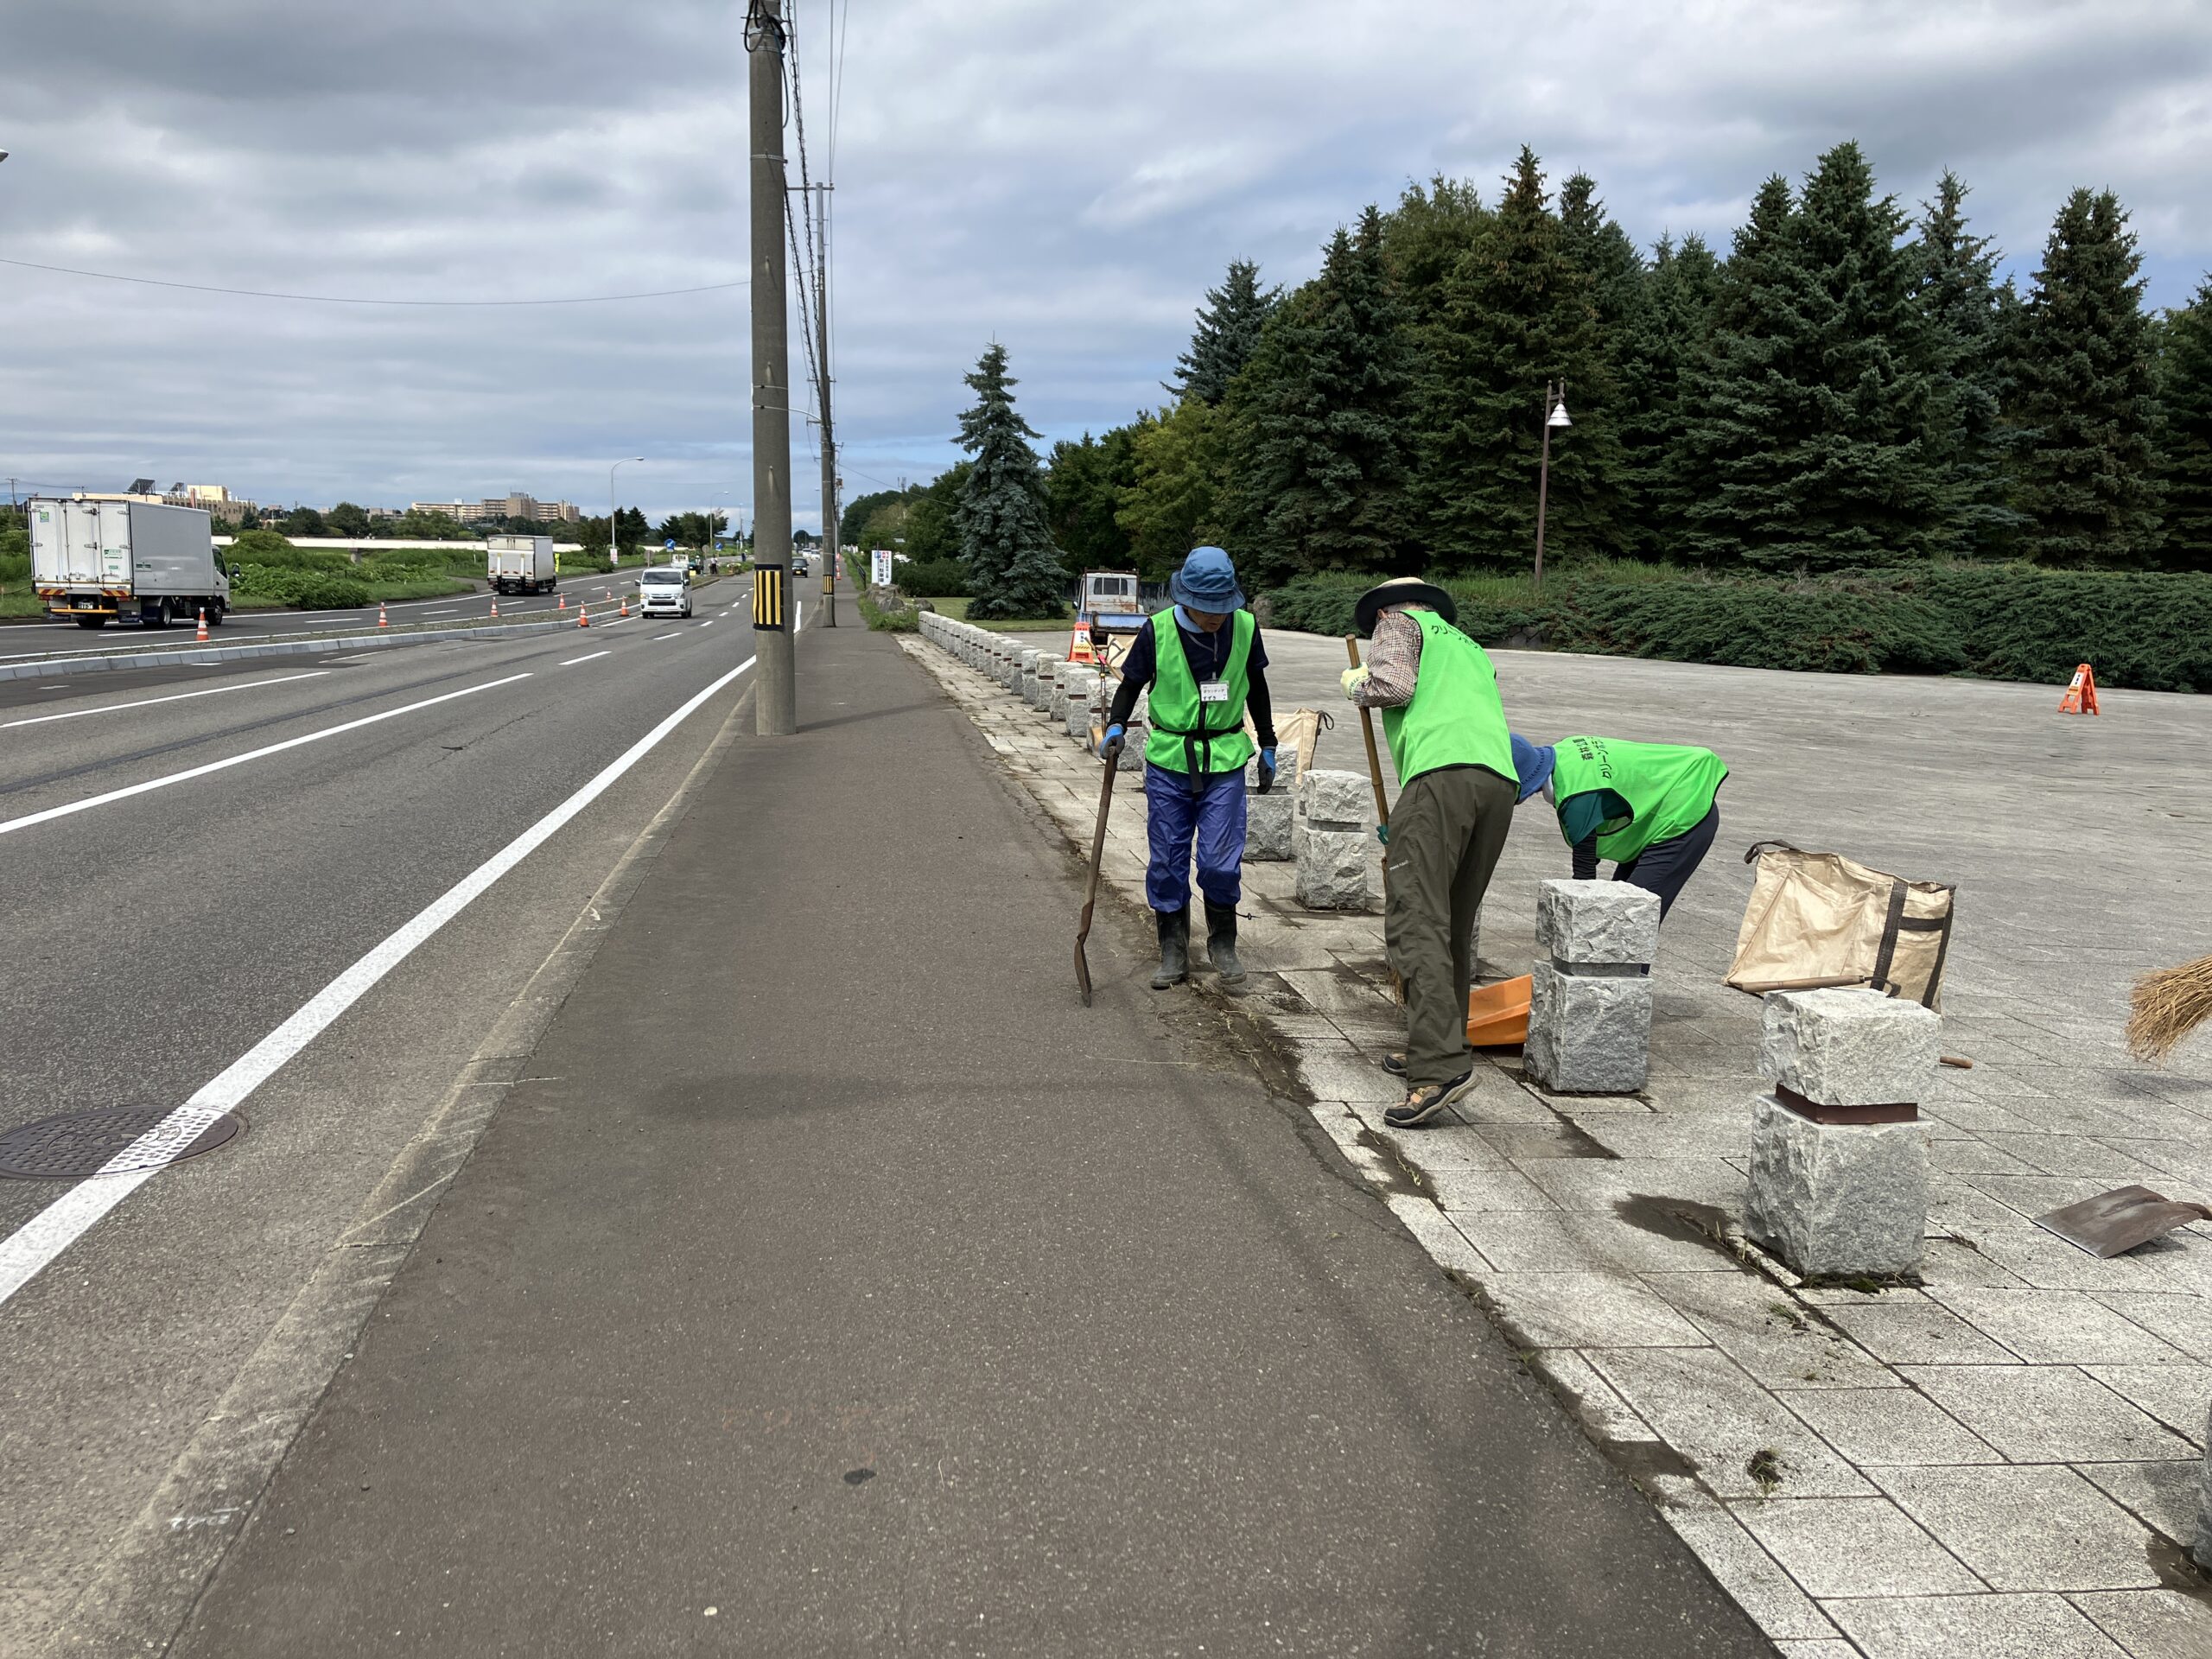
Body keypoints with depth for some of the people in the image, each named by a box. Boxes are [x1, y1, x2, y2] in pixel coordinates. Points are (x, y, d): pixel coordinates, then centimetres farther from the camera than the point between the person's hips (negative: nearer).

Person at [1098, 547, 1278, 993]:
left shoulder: (1245, 627, -3)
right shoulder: (1157, 630, -9)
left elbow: (1256, 690, 12)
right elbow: (1131, 683, 4)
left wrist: (1268, 747, 17)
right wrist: (1116, 726, -13)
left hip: (1225, 761, 0)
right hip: (1168, 760, 0)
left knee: (1221, 862, -4)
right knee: (1167, 862, 4)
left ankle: (1223, 947, 17)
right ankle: (1173, 955, 18)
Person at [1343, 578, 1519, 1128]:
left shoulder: (1399, 623, 18)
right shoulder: (1471, 649, 39)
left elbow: (1393, 685, -4)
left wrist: (1356, 685, 19)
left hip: (1441, 774, -8)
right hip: (1500, 779, 8)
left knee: (1417, 923, -13)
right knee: (1454, 927, 15)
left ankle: (1441, 1067, -23)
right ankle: (1436, 1048, 21)